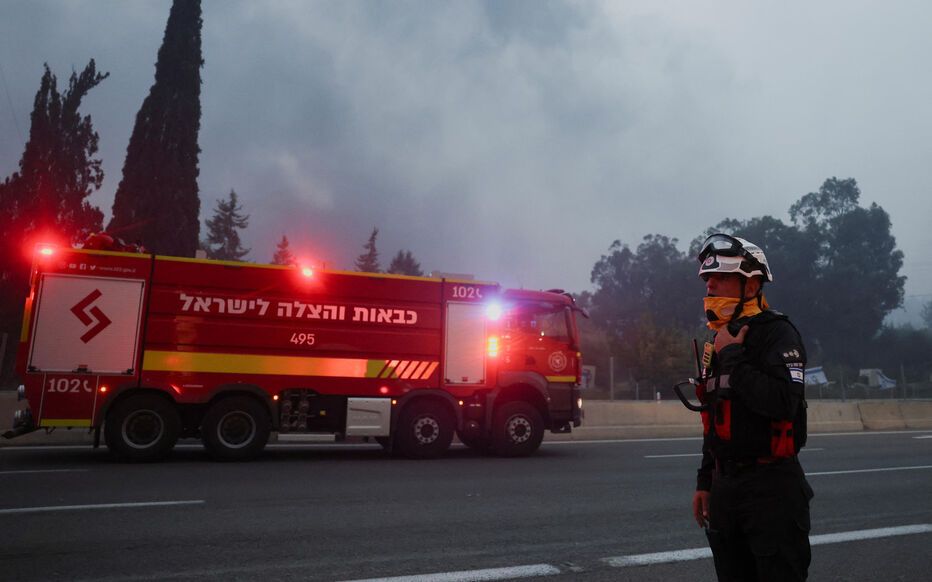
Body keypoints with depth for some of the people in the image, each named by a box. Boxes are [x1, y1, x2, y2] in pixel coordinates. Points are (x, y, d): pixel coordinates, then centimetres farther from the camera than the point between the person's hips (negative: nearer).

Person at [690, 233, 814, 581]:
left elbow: (783, 403, -28)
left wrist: (733, 357, -19)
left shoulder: (777, 333, -11)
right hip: (725, 485, 8)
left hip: (771, 487, -8)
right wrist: (705, 482, 18)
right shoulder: (720, 341, 13)